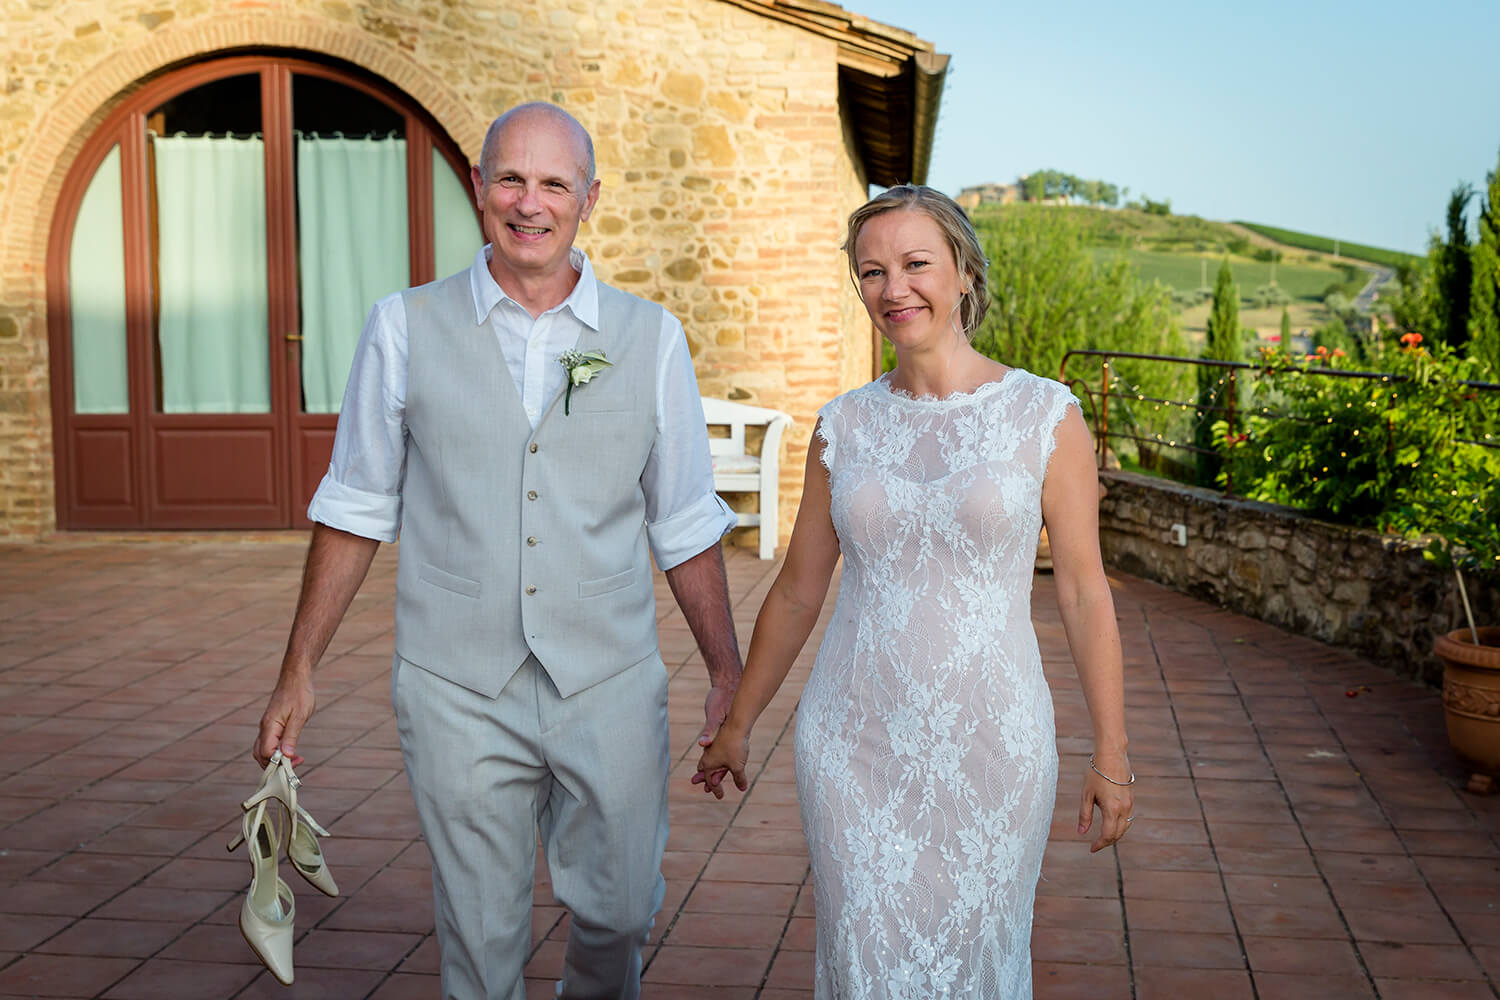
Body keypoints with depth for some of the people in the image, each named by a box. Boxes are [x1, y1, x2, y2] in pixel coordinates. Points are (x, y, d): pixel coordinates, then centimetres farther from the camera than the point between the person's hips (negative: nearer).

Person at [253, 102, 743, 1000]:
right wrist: (299, 673, 5)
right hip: (458, 694, -1)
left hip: (610, 690, 1)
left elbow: (685, 528, 6)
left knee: (621, 909, 13)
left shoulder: (651, 339, 1)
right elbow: (355, 511, 5)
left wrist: (729, 677, 7)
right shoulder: (407, 330, -1)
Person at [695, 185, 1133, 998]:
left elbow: (1084, 592, -2)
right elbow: (797, 593, 11)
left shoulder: (1045, 415, -4)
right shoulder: (844, 426, 2)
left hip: (991, 741, -2)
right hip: (855, 741, 2)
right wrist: (736, 727, 16)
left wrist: (1111, 753, -2)